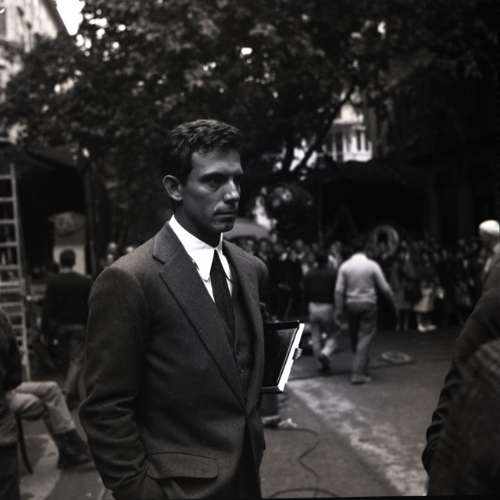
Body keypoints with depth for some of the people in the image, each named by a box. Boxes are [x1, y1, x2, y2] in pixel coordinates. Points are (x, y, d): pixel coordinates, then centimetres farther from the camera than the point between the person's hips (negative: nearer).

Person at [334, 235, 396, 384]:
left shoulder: (344, 266, -4)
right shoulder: (372, 265, -9)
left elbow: (339, 290, -4)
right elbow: (385, 288, -5)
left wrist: (338, 310, 3)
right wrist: (393, 303, 8)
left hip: (351, 305, 3)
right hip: (368, 305, -3)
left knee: (354, 337, 17)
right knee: (365, 338, 0)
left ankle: (361, 365, 33)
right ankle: (358, 373, -4)